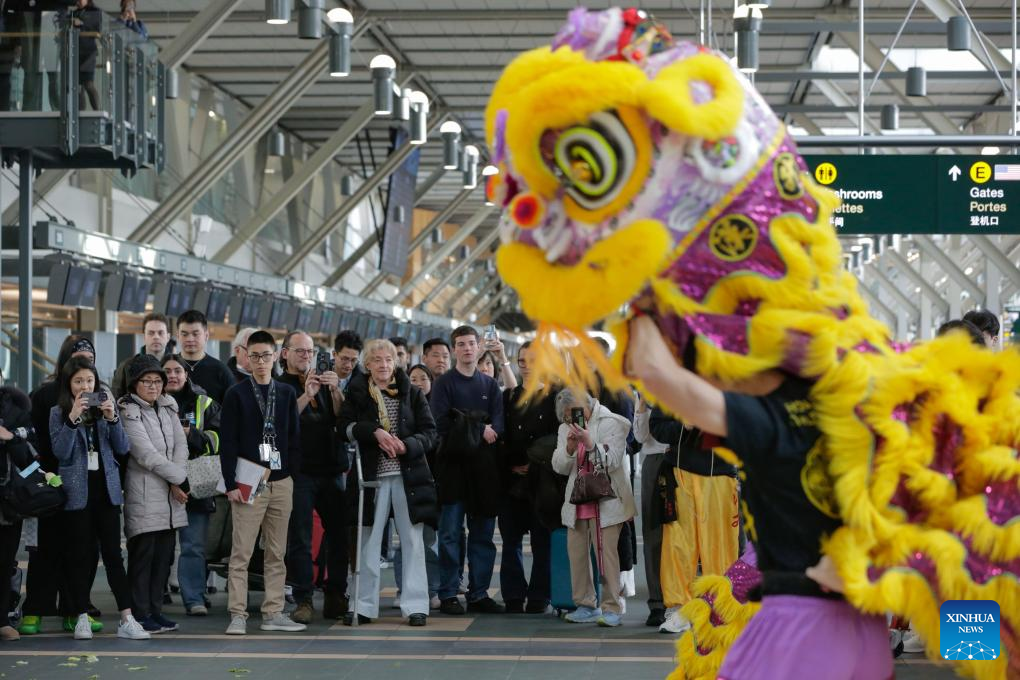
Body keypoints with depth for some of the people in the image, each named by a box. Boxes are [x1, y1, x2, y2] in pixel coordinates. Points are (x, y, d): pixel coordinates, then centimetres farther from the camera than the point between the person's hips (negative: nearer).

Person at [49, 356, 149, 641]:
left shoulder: (105, 407, 9)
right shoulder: (58, 413, 2)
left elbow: (123, 448, 3)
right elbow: (60, 452, -10)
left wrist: (112, 419, -11)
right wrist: (73, 418, -19)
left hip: (106, 488, 2)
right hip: (76, 491, -2)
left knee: (113, 553, -2)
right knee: (79, 555, 2)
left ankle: (127, 620, -6)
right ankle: (81, 619, 9)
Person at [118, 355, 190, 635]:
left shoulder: (168, 407, 14)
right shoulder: (129, 413, -7)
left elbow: (181, 444, 7)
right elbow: (147, 455, -13)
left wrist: (177, 482, -8)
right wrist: (181, 478, -9)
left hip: (171, 495, 7)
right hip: (144, 494, -6)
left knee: (164, 554, 7)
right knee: (143, 554, -4)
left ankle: (155, 609, 15)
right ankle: (140, 613, 1)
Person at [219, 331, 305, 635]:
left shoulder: (286, 393, 11)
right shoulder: (236, 394, 0)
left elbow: (294, 437, 13)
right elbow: (227, 442, -4)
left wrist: (293, 473, 3)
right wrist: (231, 484, -11)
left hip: (281, 483, 4)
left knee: (277, 553, 7)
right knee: (241, 553, -5)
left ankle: (273, 613, 12)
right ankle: (238, 615, -3)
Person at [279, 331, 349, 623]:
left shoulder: (325, 383, 18)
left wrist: (335, 391, -10)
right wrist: (306, 396, -19)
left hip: (330, 469, 4)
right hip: (299, 471, -4)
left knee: (339, 533, 2)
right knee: (299, 539, -4)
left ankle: (336, 596, 10)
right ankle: (303, 600, 0)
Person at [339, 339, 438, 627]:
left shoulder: (411, 393, 6)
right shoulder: (357, 392, 6)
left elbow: (430, 432, 2)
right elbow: (346, 425, -5)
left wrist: (407, 445, -16)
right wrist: (375, 432, -19)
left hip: (408, 475, 0)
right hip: (372, 474, 0)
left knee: (412, 539, 1)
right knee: (368, 540, 4)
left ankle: (415, 605, 5)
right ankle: (364, 605, 11)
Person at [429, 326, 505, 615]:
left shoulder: (490, 385, 14)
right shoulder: (444, 383, 2)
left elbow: (497, 427, 2)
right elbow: (441, 423, -11)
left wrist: (465, 432, -15)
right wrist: (479, 430, -12)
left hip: (484, 469, 4)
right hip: (453, 466, -4)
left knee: (483, 534, 6)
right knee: (451, 534, -3)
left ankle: (479, 594, 11)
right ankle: (448, 594, 0)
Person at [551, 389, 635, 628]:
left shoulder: (610, 424, -5)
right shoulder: (566, 429, 12)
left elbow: (613, 461, -14)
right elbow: (559, 466, 7)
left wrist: (589, 442, -25)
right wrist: (570, 448, -12)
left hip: (606, 499, -6)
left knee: (606, 551, -11)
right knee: (577, 551, 5)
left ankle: (611, 608, -7)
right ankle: (586, 606, 15)